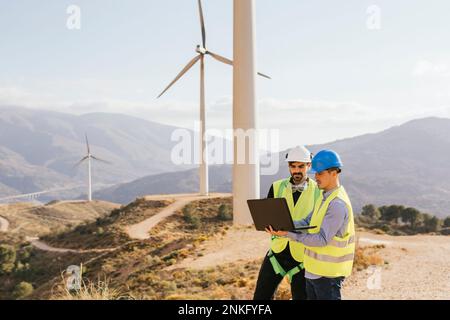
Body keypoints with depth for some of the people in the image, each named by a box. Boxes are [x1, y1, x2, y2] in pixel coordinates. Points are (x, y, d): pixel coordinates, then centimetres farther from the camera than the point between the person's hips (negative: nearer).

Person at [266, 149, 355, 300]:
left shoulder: (338, 204, -21)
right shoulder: (324, 197, 11)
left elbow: (322, 239, -26)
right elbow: (306, 223, 8)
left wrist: (289, 234, -30)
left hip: (328, 273, -9)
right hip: (313, 269, 9)